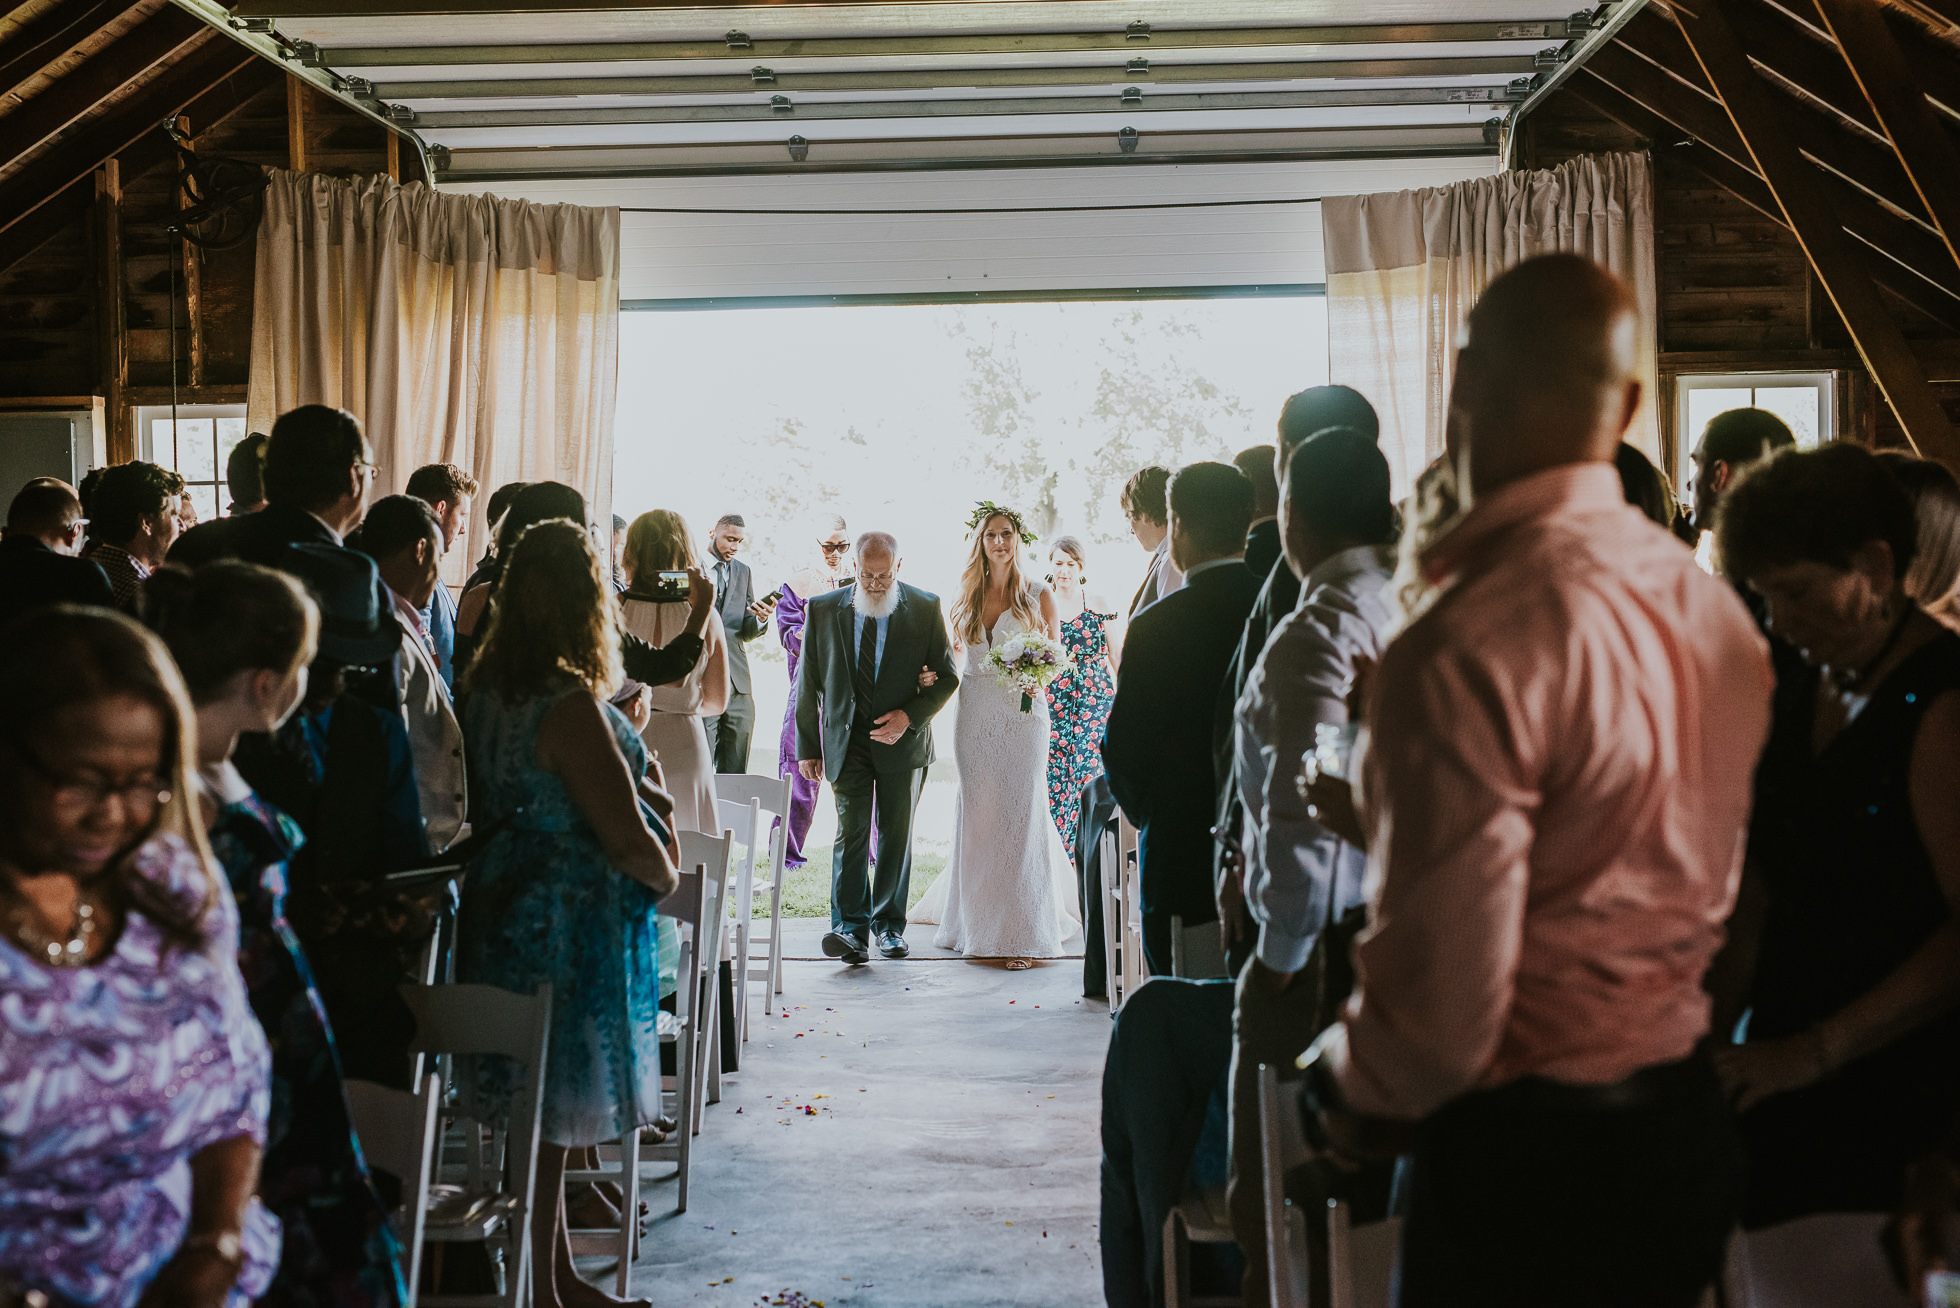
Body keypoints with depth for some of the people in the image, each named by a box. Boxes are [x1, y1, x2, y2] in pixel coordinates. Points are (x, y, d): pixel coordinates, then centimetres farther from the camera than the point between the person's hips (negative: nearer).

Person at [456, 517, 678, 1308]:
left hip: (506, 907, 9)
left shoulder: (483, 687, 3)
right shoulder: (570, 703, -23)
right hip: (571, 923, -9)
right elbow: (624, 835, -21)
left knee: (542, 1113, 18)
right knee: (555, 1111, 4)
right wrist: (666, 874, 0)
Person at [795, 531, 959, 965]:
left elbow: (947, 677, 1)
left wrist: (909, 716, -14)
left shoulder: (925, 609, -2)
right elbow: (808, 682, 5)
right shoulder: (823, 610, 0)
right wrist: (807, 746, 3)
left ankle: (889, 924, 21)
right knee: (851, 829, -11)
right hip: (846, 738, 0)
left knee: (896, 834, 8)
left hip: (903, 738, 1)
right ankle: (850, 929, -15)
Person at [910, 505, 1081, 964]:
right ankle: (977, 923, 16)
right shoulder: (968, 596, 10)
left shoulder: (1038, 595, 3)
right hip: (974, 714, 3)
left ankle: (1020, 932, 3)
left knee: (1021, 813, -3)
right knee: (976, 815, 5)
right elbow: (954, 650, 18)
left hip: (1022, 712, -3)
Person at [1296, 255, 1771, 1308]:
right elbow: (1717, 891, 11)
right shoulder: (1716, 610, 1)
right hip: (1687, 1129, 8)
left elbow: (1440, 1009, -26)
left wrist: (1341, 1092, -5)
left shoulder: (1463, 651, -26)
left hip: (1518, 1154, -8)